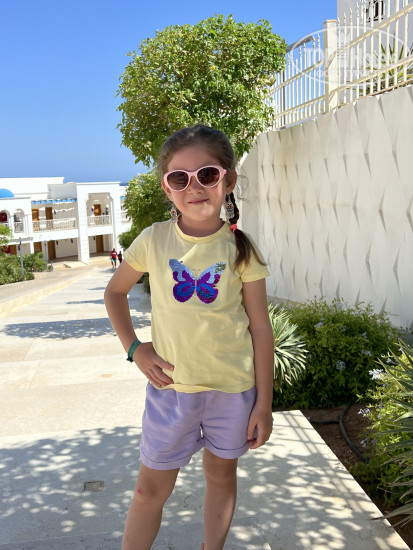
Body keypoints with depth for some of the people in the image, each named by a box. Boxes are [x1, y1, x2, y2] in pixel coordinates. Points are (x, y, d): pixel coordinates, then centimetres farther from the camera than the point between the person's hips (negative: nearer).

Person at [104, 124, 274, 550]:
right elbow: (114, 292, 8)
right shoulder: (154, 240, -7)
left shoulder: (241, 249, -8)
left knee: (221, 473, 19)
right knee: (151, 487, 9)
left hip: (233, 386, 0)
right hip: (171, 384, 0)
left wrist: (264, 402, -4)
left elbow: (260, 327, -5)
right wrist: (133, 347, -4)